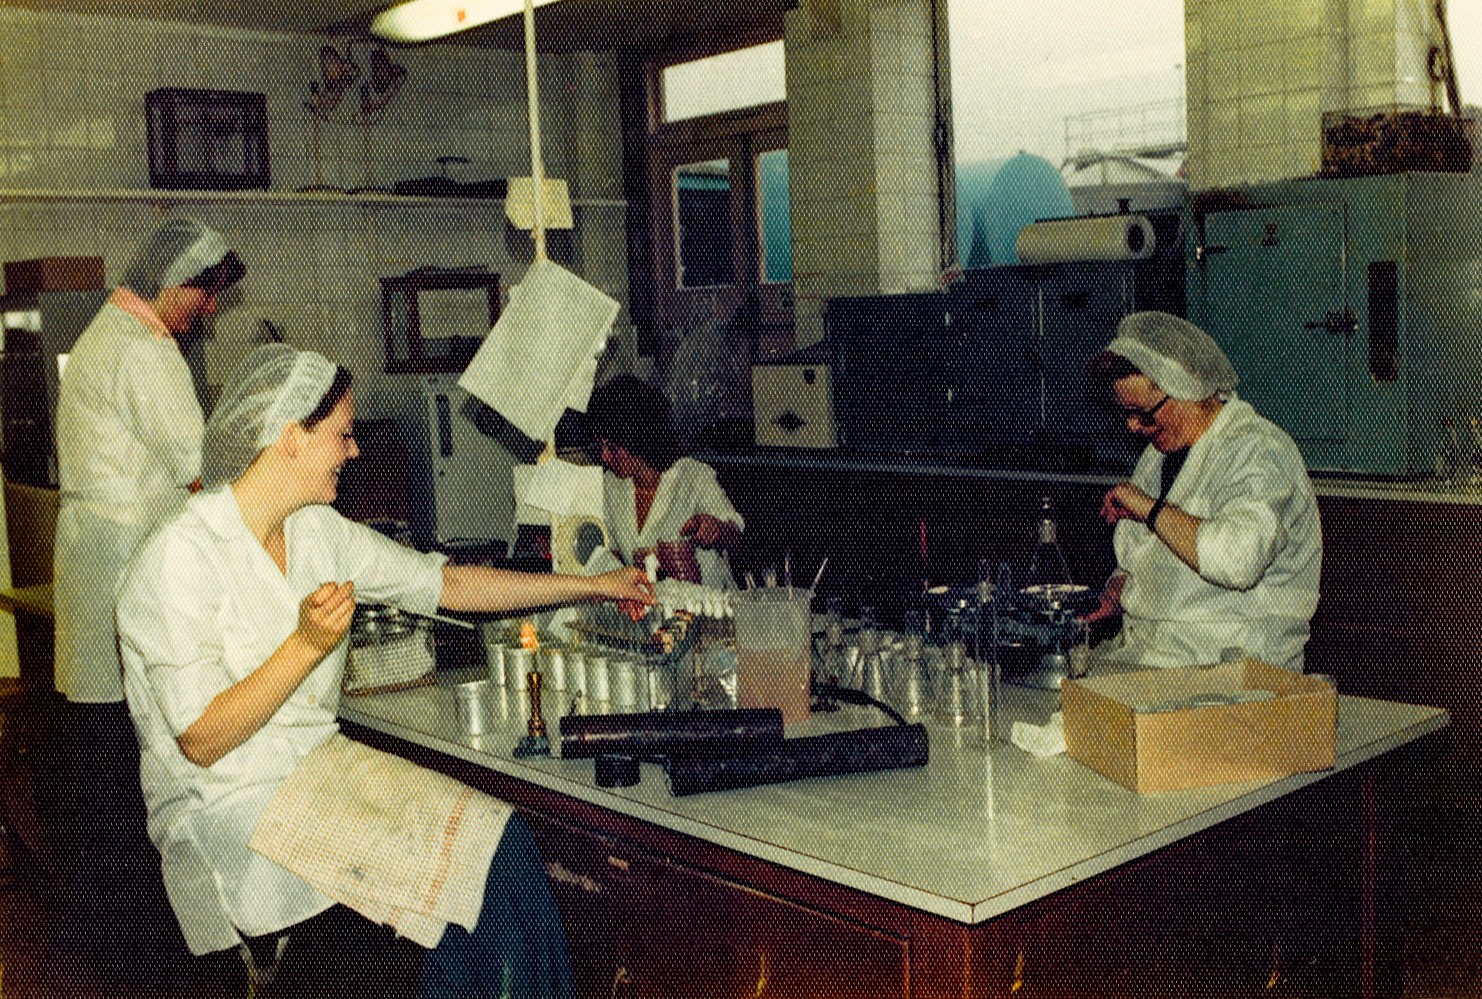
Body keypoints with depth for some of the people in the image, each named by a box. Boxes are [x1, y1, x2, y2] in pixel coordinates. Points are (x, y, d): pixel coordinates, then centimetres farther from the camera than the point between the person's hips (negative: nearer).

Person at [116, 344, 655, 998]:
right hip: (229, 810, -7)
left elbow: (447, 583, 13)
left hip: (318, 772, 7)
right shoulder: (180, 561, -15)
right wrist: (307, 645, -26)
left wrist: (596, 586, 15)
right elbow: (202, 742, -16)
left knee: (498, 838, -16)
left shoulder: (317, 530, 7)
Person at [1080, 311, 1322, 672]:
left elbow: (1238, 560, -30)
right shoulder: (1158, 456, 15)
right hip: (1138, 649, 8)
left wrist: (1150, 508, -19)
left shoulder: (1260, 451, -11)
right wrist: (1112, 597, 4)